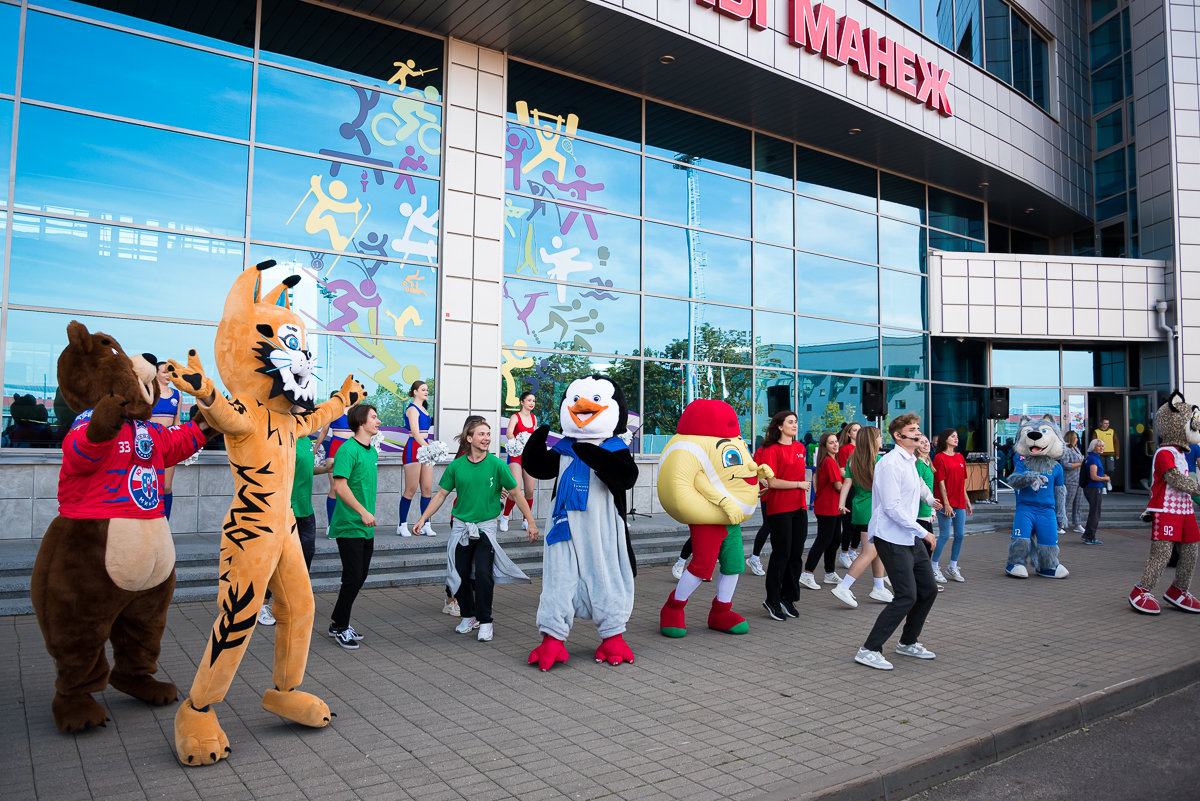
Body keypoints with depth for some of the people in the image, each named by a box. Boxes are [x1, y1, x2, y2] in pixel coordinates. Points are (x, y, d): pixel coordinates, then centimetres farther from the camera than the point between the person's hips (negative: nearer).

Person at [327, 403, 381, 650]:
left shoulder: (372, 451, 13)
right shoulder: (348, 449, -14)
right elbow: (340, 485, -22)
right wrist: (363, 512, -23)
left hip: (366, 527, 9)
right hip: (350, 526, -8)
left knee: (360, 577, 12)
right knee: (353, 577, -4)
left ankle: (339, 623, 26)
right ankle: (340, 628, 12)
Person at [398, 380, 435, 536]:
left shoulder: (423, 409, 18)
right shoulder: (412, 409, -8)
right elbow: (415, 433, -19)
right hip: (414, 448, -8)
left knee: (427, 489, 4)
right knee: (411, 490, -4)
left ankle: (425, 525, 9)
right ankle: (402, 525, 5)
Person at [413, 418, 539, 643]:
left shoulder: (497, 465, -6)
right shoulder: (456, 466, 0)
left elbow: (515, 493, -1)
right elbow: (441, 494, 8)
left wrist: (531, 521, -3)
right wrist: (423, 518, 2)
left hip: (486, 527, -2)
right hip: (461, 527, 2)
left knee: (483, 573, -12)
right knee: (459, 575, 6)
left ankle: (485, 621, 4)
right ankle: (469, 616, 27)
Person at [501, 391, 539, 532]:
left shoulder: (534, 418, 12)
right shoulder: (515, 417, -6)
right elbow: (509, 433, -26)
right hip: (516, 456, -5)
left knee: (530, 491, 2)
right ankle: (505, 517, 5)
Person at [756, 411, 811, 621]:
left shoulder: (800, 447, 11)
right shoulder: (771, 450, -9)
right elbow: (772, 481, -16)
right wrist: (799, 484, -11)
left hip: (799, 507, 7)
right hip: (779, 508, -7)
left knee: (796, 554, 8)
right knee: (782, 554, -3)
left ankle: (788, 598, 20)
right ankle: (772, 601, 9)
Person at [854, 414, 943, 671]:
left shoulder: (911, 462, 15)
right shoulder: (890, 464, -17)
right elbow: (892, 507, -22)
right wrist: (923, 532, -18)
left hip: (910, 538, 10)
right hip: (892, 539, -10)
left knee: (928, 590, 13)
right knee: (907, 597, -12)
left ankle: (908, 642, 31)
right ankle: (869, 650, -4)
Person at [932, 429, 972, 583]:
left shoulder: (960, 457, 13)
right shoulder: (940, 458, -8)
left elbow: (962, 482, 18)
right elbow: (941, 483, -12)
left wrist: (967, 501, 16)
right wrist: (946, 504, -16)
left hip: (959, 503, 7)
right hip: (946, 503, -7)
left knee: (960, 535, 8)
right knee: (945, 535, -5)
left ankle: (953, 567, 21)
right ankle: (934, 568, 6)